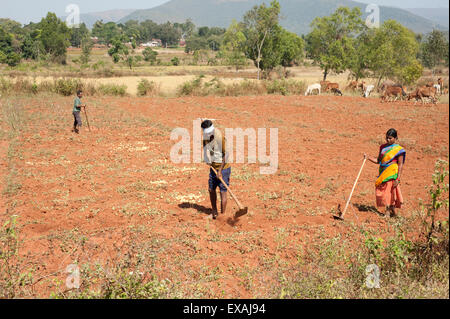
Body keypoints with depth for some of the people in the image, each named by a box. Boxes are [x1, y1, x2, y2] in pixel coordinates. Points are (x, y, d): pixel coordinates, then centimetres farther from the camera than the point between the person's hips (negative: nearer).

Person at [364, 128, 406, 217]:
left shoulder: (398, 149, -7)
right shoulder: (383, 147, 9)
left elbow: (400, 165, -8)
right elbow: (378, 161, 13)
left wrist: (398, 179, -14)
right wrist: (368, 157, -2)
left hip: (392, 174, -5)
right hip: (383, 173, 5)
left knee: (391, 192, -3)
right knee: (384, 192, 7)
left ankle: (392, 211, 9)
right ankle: (387, 210, 19)